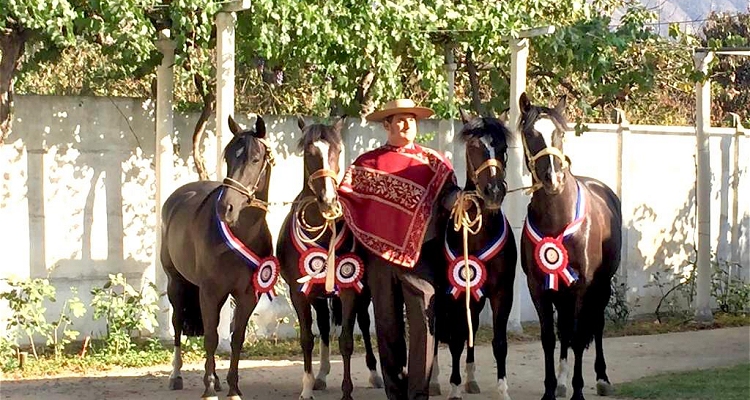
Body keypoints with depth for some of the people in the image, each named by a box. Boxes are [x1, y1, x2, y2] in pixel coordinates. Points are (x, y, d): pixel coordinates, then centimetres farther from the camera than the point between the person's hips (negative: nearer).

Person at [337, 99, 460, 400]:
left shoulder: (432, 163, 9)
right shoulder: (367, 162, 11)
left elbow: (448, 196, 3)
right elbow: (349, 197, 12)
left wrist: (461, 198, -17)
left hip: (420, 254, -2)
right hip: (379, 253, 2)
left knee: (423, 321, -10)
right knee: (387, 325, 8)